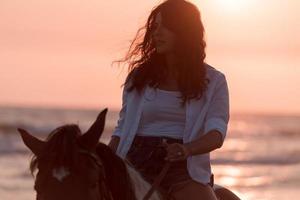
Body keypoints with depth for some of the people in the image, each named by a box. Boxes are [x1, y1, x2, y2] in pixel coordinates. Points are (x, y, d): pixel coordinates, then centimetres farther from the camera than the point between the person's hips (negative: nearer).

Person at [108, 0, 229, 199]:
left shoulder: (213, 81, 7)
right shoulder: (138, 77, 14)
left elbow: (216, 133, -6)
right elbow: (122, 128, 16)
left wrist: (186, 149, -28)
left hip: (185, 168, -2)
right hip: (136, 162, 2)